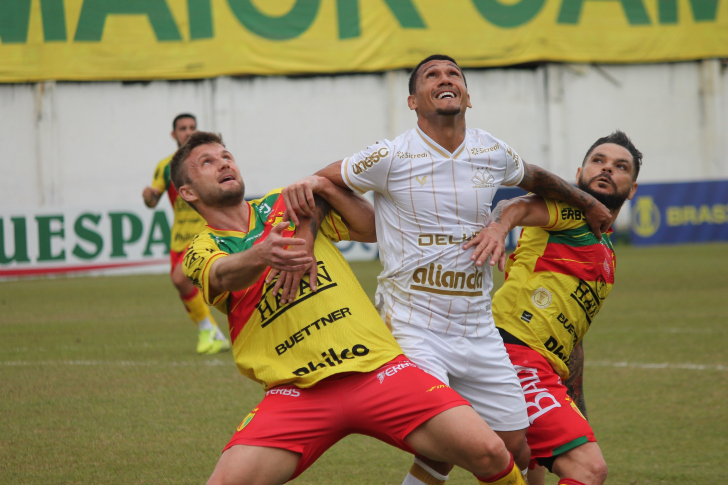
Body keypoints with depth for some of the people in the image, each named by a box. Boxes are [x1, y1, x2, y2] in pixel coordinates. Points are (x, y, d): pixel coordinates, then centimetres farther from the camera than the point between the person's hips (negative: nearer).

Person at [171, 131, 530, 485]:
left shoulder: (286, 203, 18)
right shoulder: (202, 251, 8)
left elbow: (373, 228, 18)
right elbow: (226, 274, -16)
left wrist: (327, 189, 2)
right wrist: (262, 255, -38)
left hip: (377, 367, 2)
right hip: (297, 392, -1)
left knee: (487, 453, -15)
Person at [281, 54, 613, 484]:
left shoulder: (493, 154, 6)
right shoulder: (391, 157, -8)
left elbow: (535, 179, 27)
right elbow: (323, 182, 0)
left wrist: (586, 202, 37)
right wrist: (303, 188, -22)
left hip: (478, 331, 5)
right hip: (412, 328, -5)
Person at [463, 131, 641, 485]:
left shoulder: (606, 257, 31)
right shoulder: (575, 210, 2)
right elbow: (519, 207, -20)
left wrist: (576, 404, 31)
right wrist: (499, 225, -44)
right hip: (515, 352, -10)